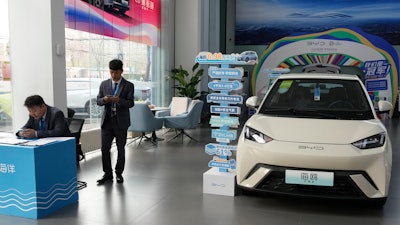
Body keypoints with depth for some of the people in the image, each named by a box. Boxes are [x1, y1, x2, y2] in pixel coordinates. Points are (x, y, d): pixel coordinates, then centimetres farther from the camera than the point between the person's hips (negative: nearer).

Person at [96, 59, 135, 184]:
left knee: (121, 149, 7)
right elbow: (98, 101, 9)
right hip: (107, 121, 2)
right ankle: (108, 174, 12)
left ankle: (119, 173, 21)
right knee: (105, 148, 0)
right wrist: (104, 99, -14)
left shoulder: (128, 86, -1)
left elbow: (131, 103, -8)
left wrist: (119, 100, -25)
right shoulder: (104, 84, 8)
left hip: (121, 122, -2)